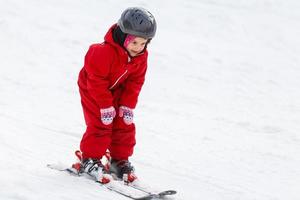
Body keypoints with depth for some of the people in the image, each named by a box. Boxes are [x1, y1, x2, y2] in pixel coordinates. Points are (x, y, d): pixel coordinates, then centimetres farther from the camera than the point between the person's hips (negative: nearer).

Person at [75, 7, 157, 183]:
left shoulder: (141, 56, -14)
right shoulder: (105, 52, -36)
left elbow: (135, 82, -4)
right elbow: (97, 81, -30)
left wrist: (128, 106, -10)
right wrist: (105, 106, -27)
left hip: (117, 92, 6)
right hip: (92, 90, -6)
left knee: (125, 124, 1)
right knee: (100, 125, -15)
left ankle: (120, 160, 15)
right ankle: (90, 159, -1)